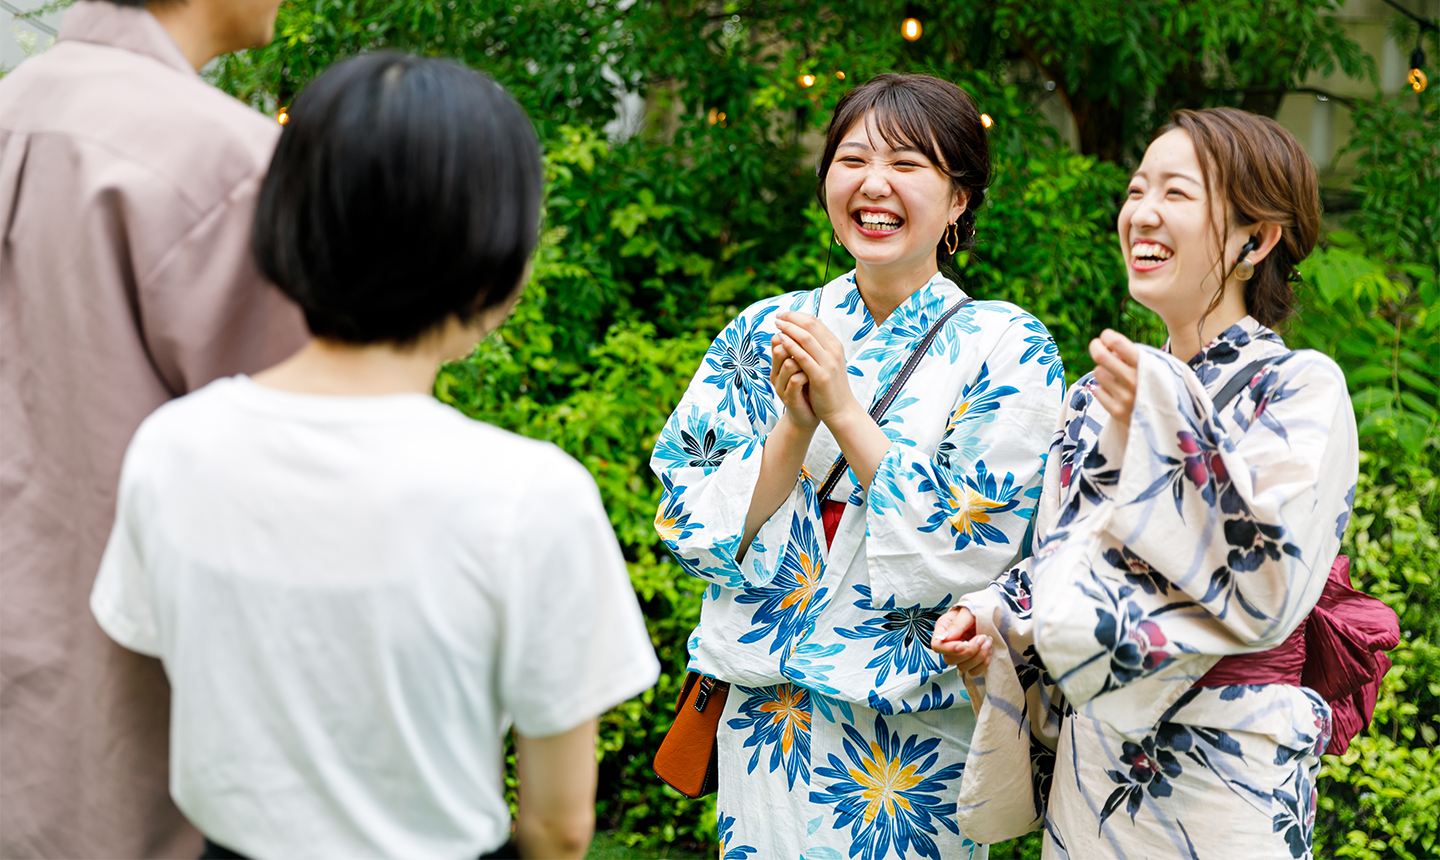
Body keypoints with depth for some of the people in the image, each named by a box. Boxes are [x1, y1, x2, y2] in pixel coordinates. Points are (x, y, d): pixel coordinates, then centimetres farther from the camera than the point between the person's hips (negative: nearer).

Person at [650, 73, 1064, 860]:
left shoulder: (1006, 349, -5)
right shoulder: (763, 334, 3)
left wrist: (846, 413, -17)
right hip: (765, 723, 3)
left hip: (916, 731, -2)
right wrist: (794, 426, -16)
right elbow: (693, 527, -2)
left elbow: (975, 552, -14)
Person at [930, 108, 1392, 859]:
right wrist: (991, 616, -4)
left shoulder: (1300, 387, -9)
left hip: (1220, 773, -5)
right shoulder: (1096, 394, 8)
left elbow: (1271, 593, -21)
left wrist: (1163, 426, -25)